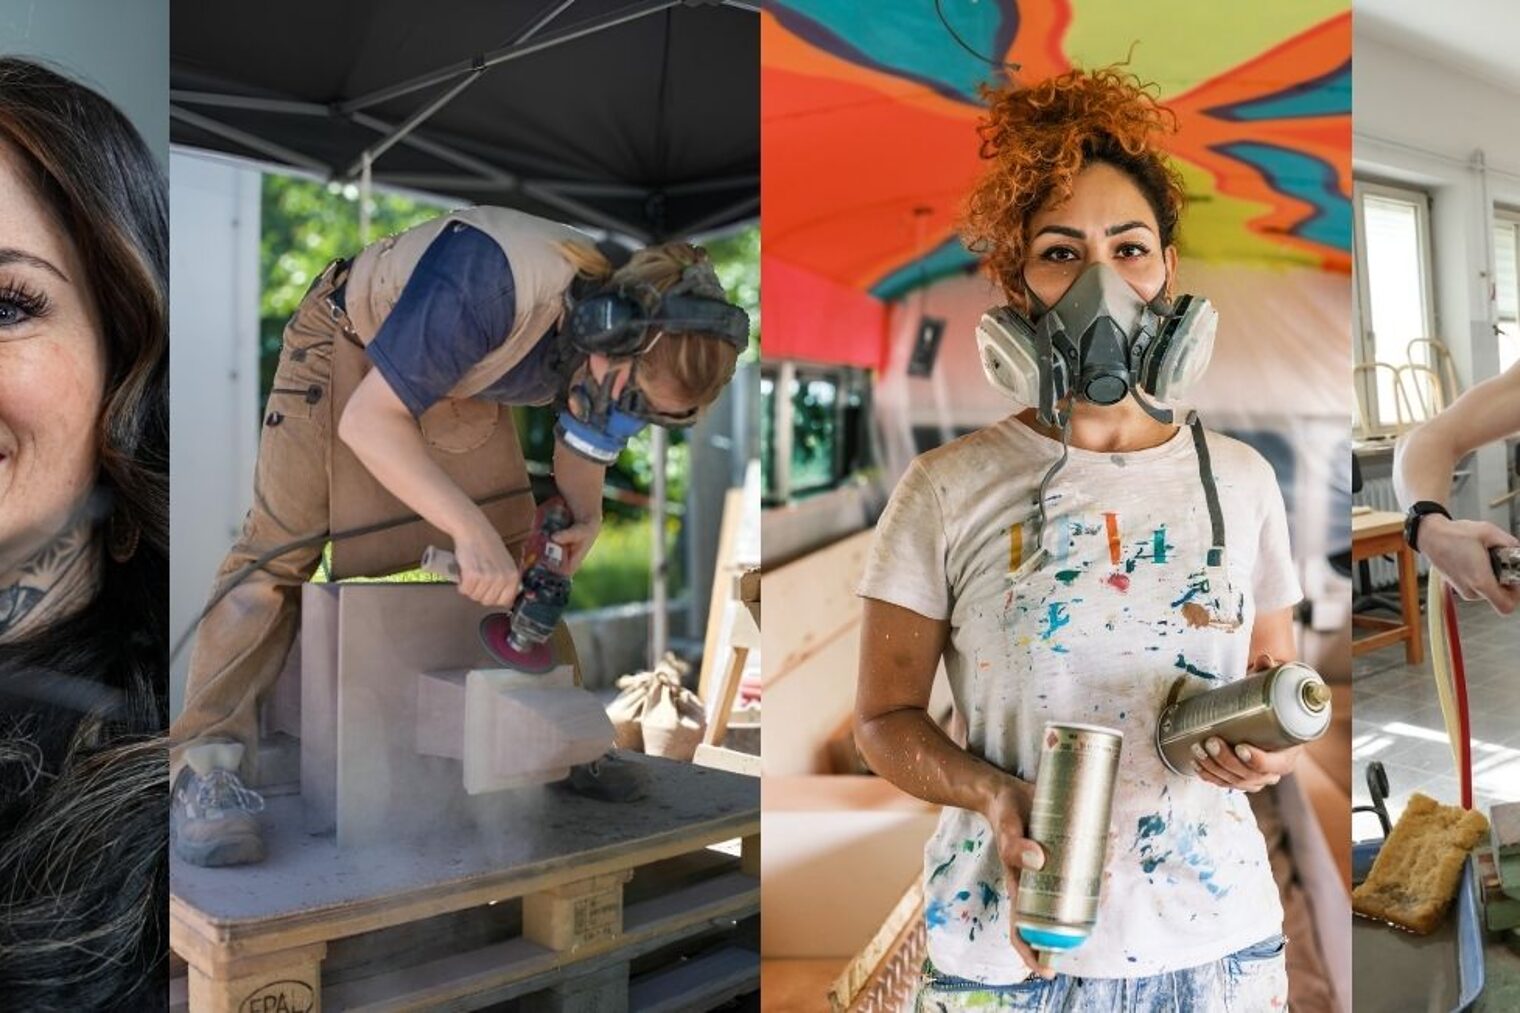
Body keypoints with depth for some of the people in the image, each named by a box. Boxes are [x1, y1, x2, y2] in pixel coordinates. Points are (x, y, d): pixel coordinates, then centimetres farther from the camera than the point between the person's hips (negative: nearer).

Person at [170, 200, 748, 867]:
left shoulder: (625, 348, -20)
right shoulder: (494, 285, -43)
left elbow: (582, 440, 1)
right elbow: (368, 420, -40)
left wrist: (586, 517, -19)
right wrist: (472, 529, -49)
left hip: (456, 371, 6)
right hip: (349, 336, -6)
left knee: (514, 531, -1)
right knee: (282, 544, -15)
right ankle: (207, 761, -12)